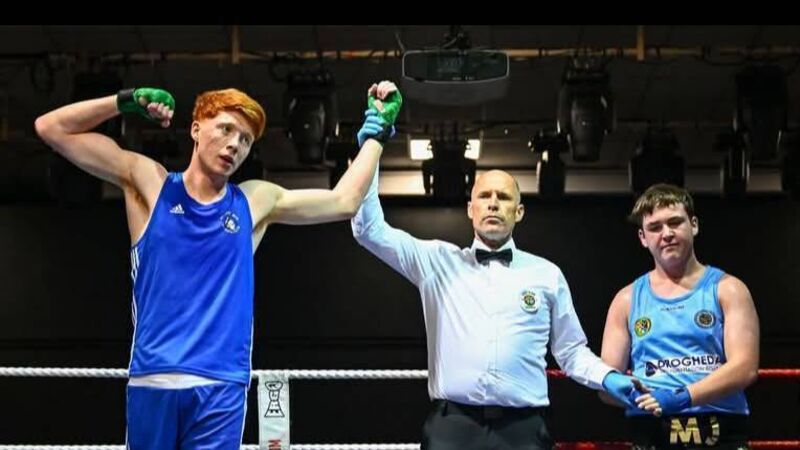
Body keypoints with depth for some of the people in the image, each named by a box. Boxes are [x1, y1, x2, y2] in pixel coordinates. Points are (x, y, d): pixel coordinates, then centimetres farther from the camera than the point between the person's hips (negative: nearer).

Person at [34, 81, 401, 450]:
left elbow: (343, 202, 19)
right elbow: (51, 128, 6)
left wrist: (377, 130, 21)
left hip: (221, 385, 1)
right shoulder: (148, 182, 7)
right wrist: (128, 101, -3)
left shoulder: (256, 201, 13)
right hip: (153, 380, -1)